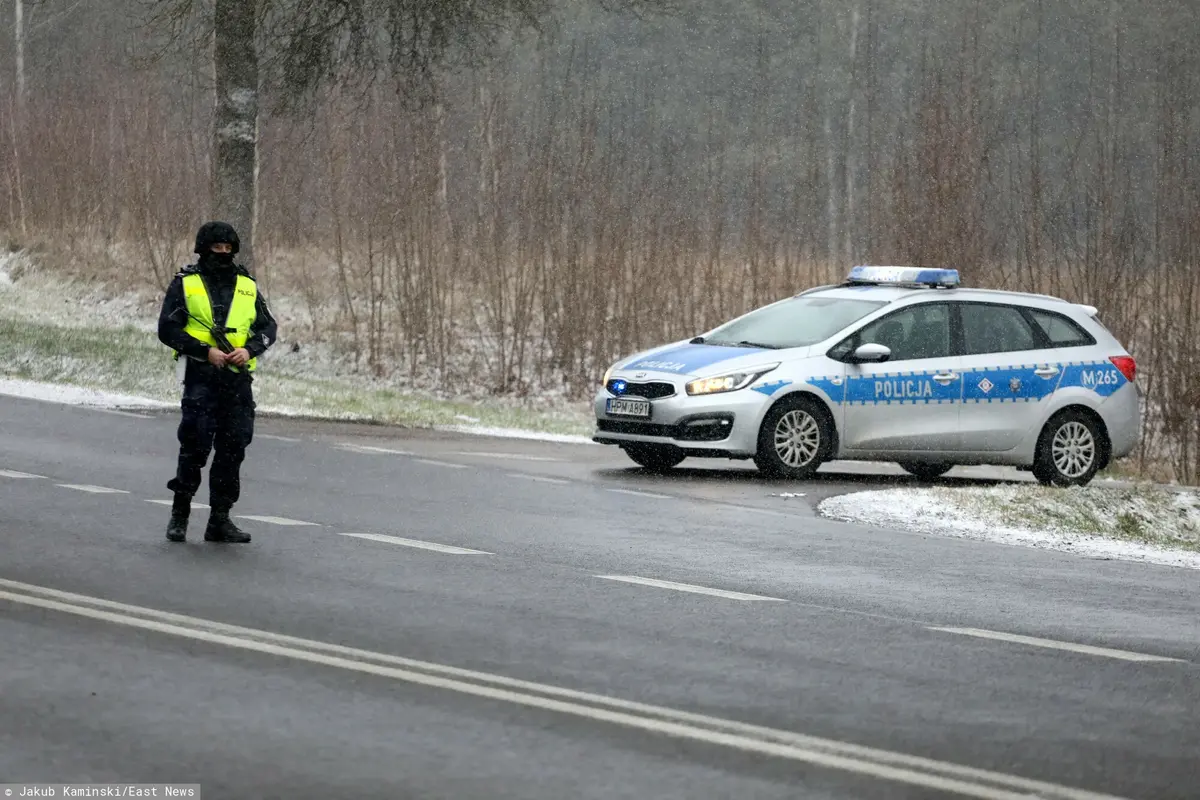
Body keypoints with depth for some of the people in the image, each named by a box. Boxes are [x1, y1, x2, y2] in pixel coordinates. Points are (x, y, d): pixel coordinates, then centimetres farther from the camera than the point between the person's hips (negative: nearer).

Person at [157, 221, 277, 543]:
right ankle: (180, 513, 5)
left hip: (239, 378, 4)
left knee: (233, 448, 3)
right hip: (200, 375, -4)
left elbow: (268, 327, 14)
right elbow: (168, 329, -3)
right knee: (195, 444, -8)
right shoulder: (185, 284, 3)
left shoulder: (247, 286, 14)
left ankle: (220, 519, 9)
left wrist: (249, 350, -6)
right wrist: (206, 350, -14)